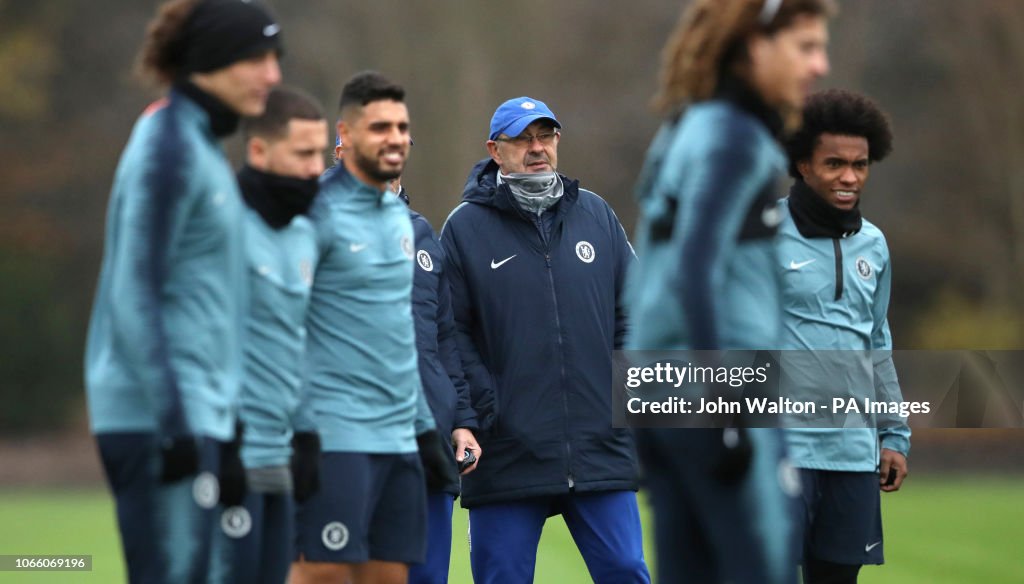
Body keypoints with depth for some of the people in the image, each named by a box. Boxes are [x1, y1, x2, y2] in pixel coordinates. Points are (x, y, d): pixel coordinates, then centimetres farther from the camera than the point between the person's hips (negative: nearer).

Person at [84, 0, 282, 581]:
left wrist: (225, 432, 21)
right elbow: (133, 298, -17)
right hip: (157, 416, -10)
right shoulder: (169, 147, -12)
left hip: (199, 414, 10)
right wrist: (173, 424, -20)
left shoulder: (203, 146, 17)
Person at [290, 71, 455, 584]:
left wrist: (425, 426, 22)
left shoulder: (398, 213, 16)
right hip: (337, 433, -8)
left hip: (398, 438, 8)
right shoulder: (318, 210, -9)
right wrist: (295, 430, -18)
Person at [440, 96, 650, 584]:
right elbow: (451, 332, -2)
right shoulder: (465, 227, 2)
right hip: (506, 453, -2)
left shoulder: (596, 215, 12)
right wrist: (484, 409, -10)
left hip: (601, 448, 2)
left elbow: (632, 313, 15)